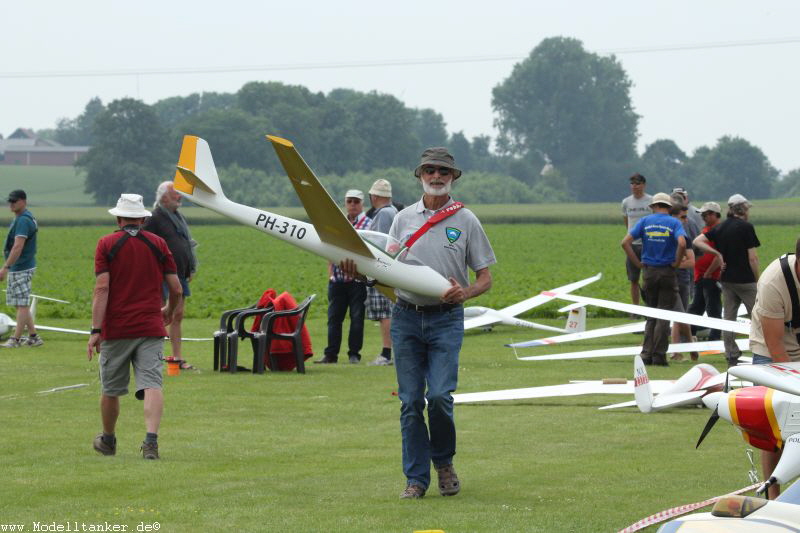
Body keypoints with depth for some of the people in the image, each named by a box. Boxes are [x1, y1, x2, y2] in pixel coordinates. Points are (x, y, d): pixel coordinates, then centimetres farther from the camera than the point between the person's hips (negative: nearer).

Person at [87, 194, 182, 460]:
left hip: (116, 329, -1)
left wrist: (95, 330, -12)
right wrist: (169, 311, 28)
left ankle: (108, 440, 32)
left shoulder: (106, 244, -2)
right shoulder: (158, 244, 6)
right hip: (151, 328, 1)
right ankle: (151, 438, -27)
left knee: (111, 389, 15)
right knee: (151, 385, -8)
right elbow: (176, 288, 7)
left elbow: (101, 288, -11)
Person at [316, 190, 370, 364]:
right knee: (334, 317, 4)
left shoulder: (368, 224, -1)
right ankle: (331, 354, 8)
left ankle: (354, 354, 7)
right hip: (337, 279, 5)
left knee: (357, 317, 1)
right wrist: (330, 274, 9)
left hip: (357, 279, -5)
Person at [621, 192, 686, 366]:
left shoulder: (645, 221, 5)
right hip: (667, 272, -2)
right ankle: (659, 356, 0)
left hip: (649, 272, 3)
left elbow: (625, 242, -3)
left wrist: (638, 263, 2)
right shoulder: (674, 223, -2)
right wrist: (676, 262, -7)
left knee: (651, 315, 13)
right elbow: (682, 244, -21)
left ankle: (646, 354, 7)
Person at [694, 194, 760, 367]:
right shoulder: (746, 227, -11)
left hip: (726, 279, 6)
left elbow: (697, 241, 3)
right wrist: (757, 279, -2)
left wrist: (718, 254, 0)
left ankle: (732, 357, 7)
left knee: (729, 318, 8)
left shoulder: (719, 228, 7)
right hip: (745, 279, -6)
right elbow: (752, 258, -13)